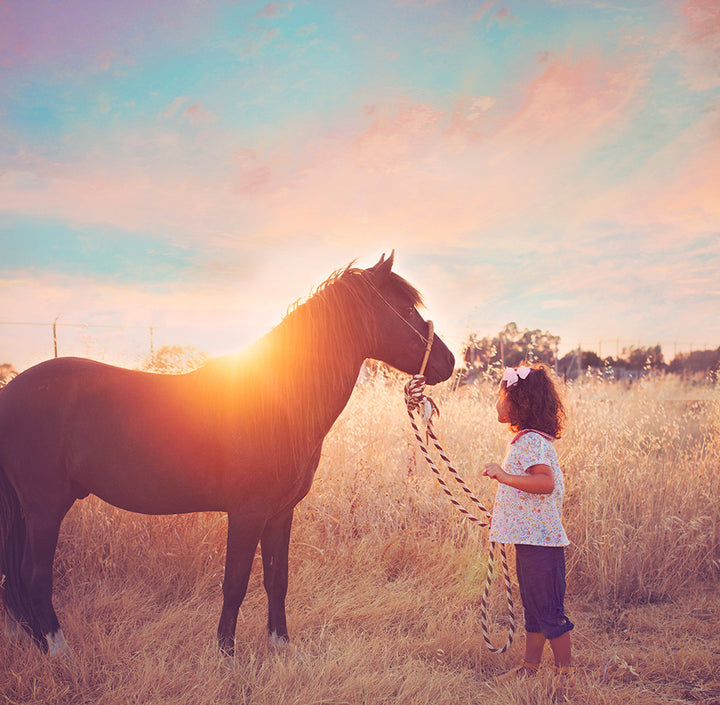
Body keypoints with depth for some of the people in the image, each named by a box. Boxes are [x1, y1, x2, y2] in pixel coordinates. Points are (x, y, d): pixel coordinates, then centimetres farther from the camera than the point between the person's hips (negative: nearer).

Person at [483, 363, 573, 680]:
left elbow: (546, 482, -34)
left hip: (540, 539, -10)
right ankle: (530, 665, 29)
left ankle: (566, 673, 10)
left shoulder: (533, 442, -19)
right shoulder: (524, 439, 14)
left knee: (549, 611, -1)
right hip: (529, 536, 10)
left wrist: (505, 476, -35)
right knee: (533, 607, 18)